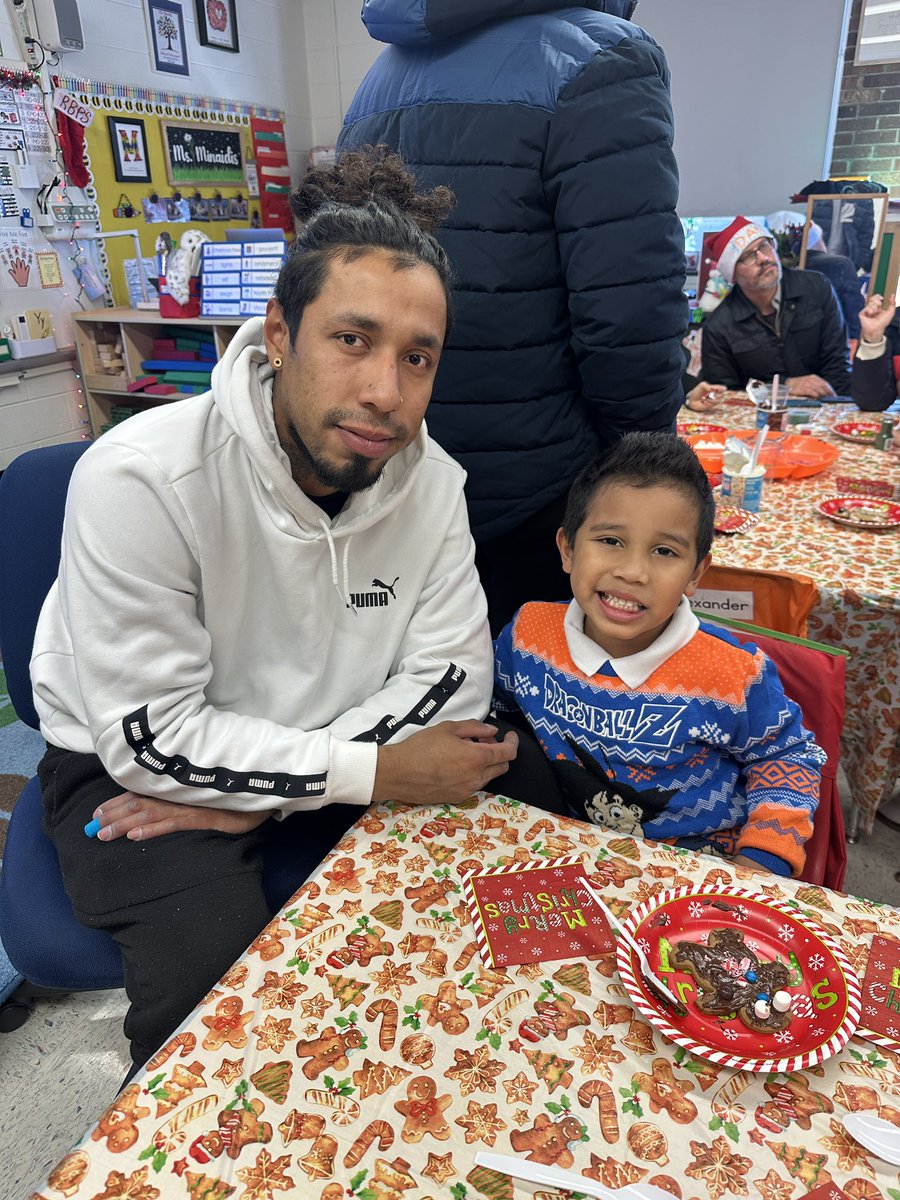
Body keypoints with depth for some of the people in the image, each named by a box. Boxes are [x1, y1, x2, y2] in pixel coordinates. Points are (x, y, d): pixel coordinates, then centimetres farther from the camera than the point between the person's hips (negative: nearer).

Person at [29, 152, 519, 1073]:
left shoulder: (430, 480, -14)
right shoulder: (140, 478, -27)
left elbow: (451, 677, -12)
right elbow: (151, 735, -24)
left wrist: (248, 793, -20)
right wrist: (373, 771, -26)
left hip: (337, 748, 4)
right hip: (130, 758, -3)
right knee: (217, 987, -23)